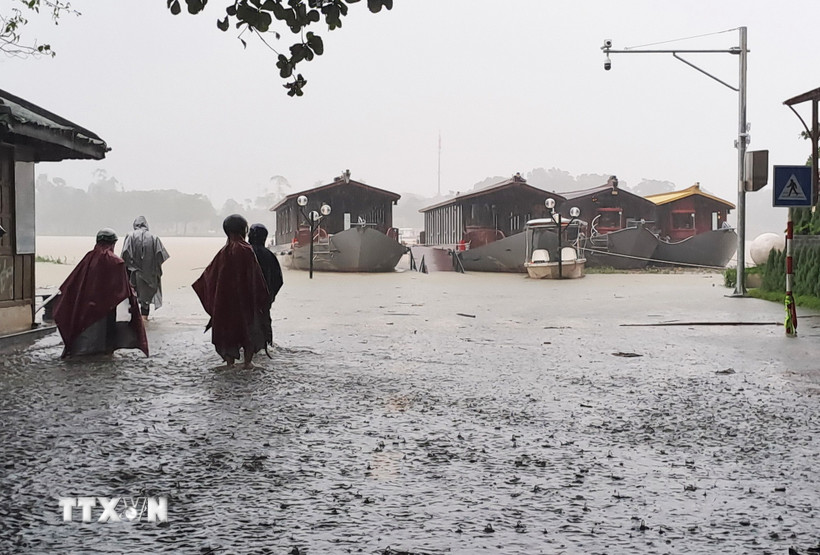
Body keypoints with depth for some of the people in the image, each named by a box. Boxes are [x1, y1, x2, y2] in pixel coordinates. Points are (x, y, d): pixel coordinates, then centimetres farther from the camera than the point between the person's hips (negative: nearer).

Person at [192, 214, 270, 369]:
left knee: (227, 327, 12)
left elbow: (210, 273, 8)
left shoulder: (223, 252, -2)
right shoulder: (246, 250, -13)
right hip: (245, 297, -3)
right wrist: (263, 297, -2)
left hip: (225, 297, 3)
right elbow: (256, 276, -12)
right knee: (248, 327, 10)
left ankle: (229, 361, 13)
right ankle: (248, 361, 10)